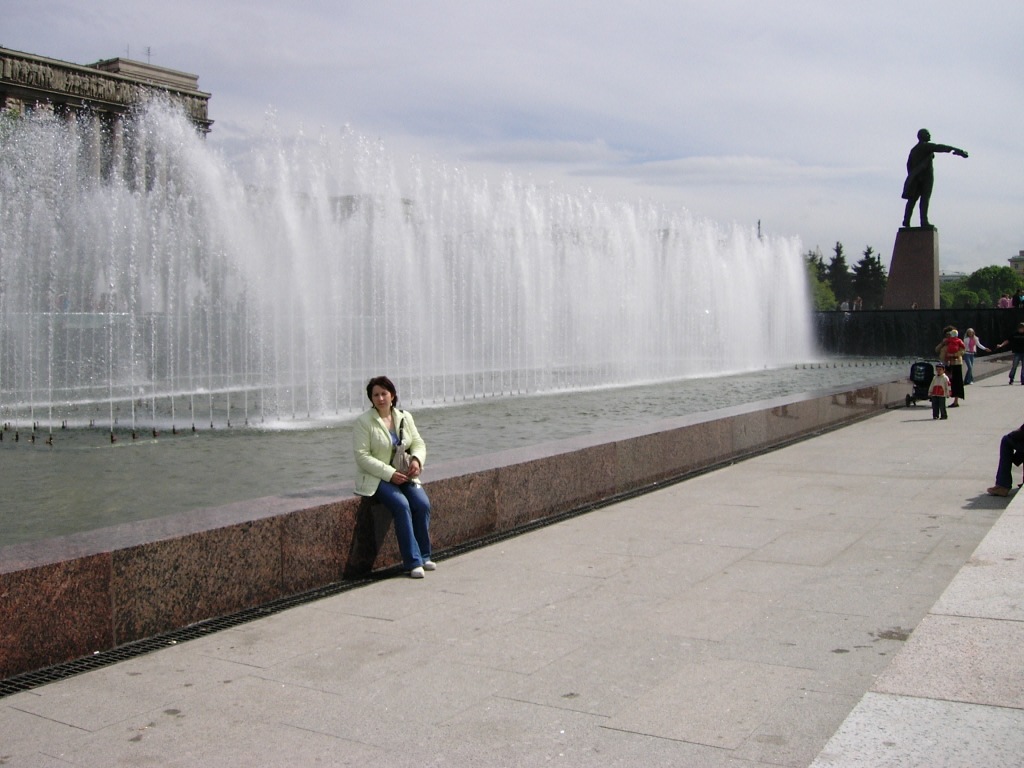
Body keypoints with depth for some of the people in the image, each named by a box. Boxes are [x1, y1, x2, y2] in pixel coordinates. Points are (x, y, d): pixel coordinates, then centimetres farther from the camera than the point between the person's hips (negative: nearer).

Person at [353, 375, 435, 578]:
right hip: (376, 478, -5)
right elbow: (362, 456, -12)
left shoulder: (405, 417, 10)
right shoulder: (363, 422, -7)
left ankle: (423, 556, -4)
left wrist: (417, 459, -13)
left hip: (404, 475, 5)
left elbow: (418, 443, 11)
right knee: (401, 504, -29)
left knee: (423, 503, -21)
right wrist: (389, 474, -19)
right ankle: (413, 562, -22)